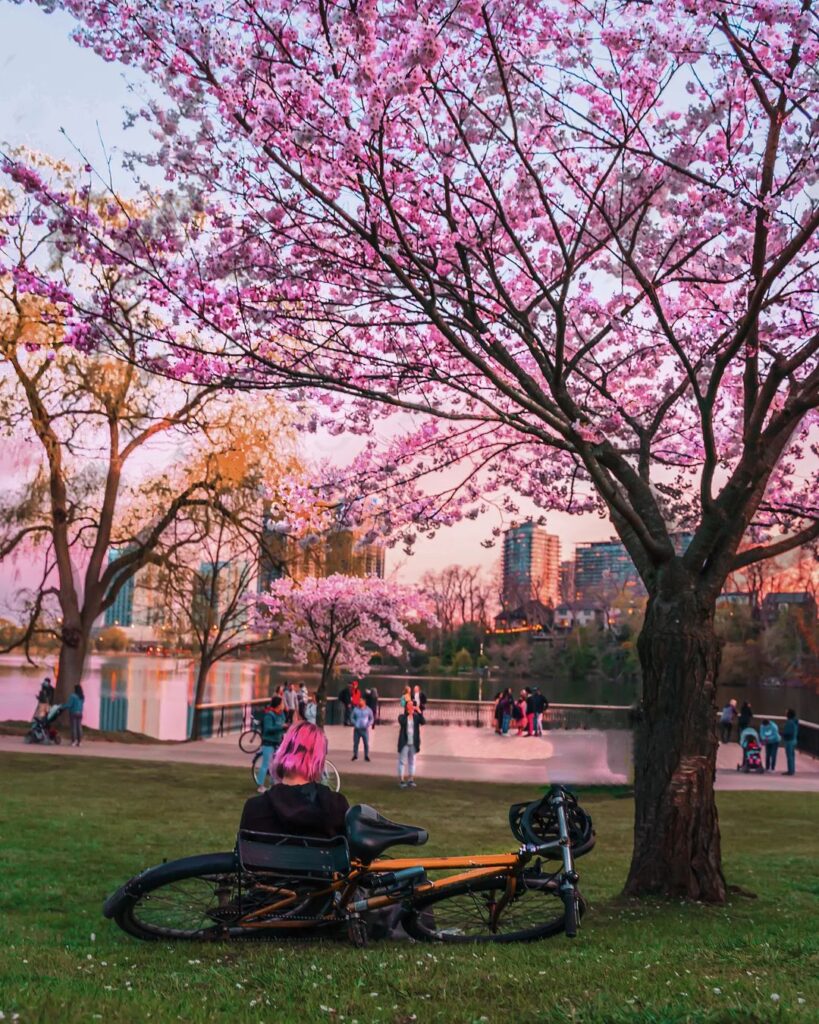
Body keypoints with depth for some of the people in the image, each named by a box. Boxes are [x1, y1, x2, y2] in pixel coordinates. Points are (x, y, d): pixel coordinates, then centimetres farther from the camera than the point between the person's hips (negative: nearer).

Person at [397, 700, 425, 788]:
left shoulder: (416, 716, 5)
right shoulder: (402, 716, -3)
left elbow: (422, 722, -11)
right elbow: (402, 722, -24)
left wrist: (419, 713, -23)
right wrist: (407, 713, -26)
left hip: (413, 743, 4)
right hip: (404, 743, -4)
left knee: (412, 761, 9)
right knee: (402, 761, 0)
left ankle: (411, 780, 14)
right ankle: (401, 780, 2)